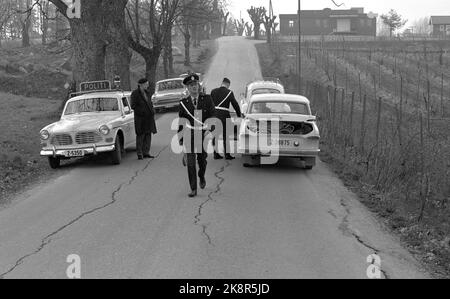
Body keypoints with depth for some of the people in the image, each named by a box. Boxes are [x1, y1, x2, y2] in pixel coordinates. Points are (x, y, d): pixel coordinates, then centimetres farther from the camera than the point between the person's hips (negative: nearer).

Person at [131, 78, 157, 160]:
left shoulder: (147, 92, 12)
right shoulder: (135, 94, -8)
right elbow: (133, 106, -11)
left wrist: (152, 110, 6)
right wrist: (142, 110, -19)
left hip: (149, 117, 7)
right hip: (140, 117, -7)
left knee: (148, 135, 6)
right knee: (140, 135, -3)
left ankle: (146, 153, 12)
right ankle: (139, 154, 3)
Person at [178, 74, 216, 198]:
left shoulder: (207, 99, 1)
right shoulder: (183, 103, 3)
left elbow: (213, 117, 2)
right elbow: (181, 122, 8)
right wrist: (180, 139, 8)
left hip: (204, 135, 0)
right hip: (189, 136, 0)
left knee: (202, 159, 11)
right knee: (190, 163, -5)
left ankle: (202, 177, 43)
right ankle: (193, 189, 1)